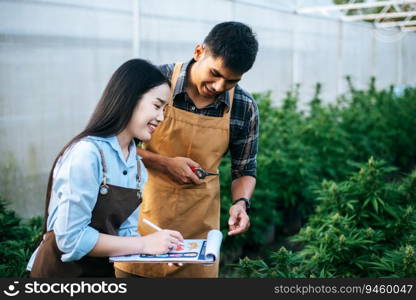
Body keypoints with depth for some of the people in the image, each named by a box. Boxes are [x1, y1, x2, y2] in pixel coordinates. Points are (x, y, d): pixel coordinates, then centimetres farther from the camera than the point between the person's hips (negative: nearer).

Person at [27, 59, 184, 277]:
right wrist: (144, 244, -20)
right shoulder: (86, 153, -21)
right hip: (62, 270, -7)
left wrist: (161, 250, -15)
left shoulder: (137, 166, 4)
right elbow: (71, 238, -24)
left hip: (103, 270, 7)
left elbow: (124, 231, 2)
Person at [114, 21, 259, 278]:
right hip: (144, 214, -1)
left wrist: (241, 202, -15)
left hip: (198, 225, 2)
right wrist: (165, 163, -17)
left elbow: (245, 170, 5)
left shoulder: (244, 108, -7)